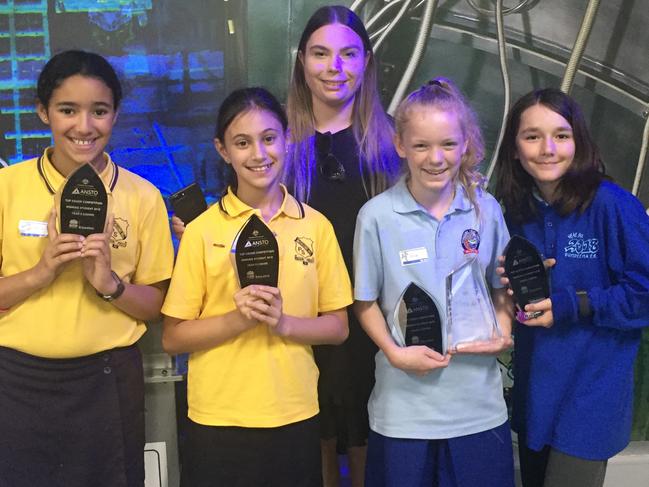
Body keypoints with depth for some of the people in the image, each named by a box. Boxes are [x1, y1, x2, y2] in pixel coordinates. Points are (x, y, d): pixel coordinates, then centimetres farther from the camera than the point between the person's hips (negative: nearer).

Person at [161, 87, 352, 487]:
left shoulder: (316, 226, 0)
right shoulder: (202, 231, -5)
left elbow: (338, 327, 3)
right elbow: (173, 337, -3)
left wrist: (284, 322, -15)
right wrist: (237, 319, -19)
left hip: (296, 416, 2)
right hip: (219, 419, -1)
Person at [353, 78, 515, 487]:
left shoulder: (486, 209, -1)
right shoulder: (377, 216, -9)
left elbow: (503, 287, 11)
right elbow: (366, 301, -1)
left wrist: (502, 336, -6)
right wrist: (395, 353, -14)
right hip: (405, 404, -2)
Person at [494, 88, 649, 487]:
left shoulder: (612, 205, -17)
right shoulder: (517, 211, 2)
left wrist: (572, 305, -22)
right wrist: (512, 287, -7)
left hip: (590, 393, -6)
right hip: (534, 389, 6)